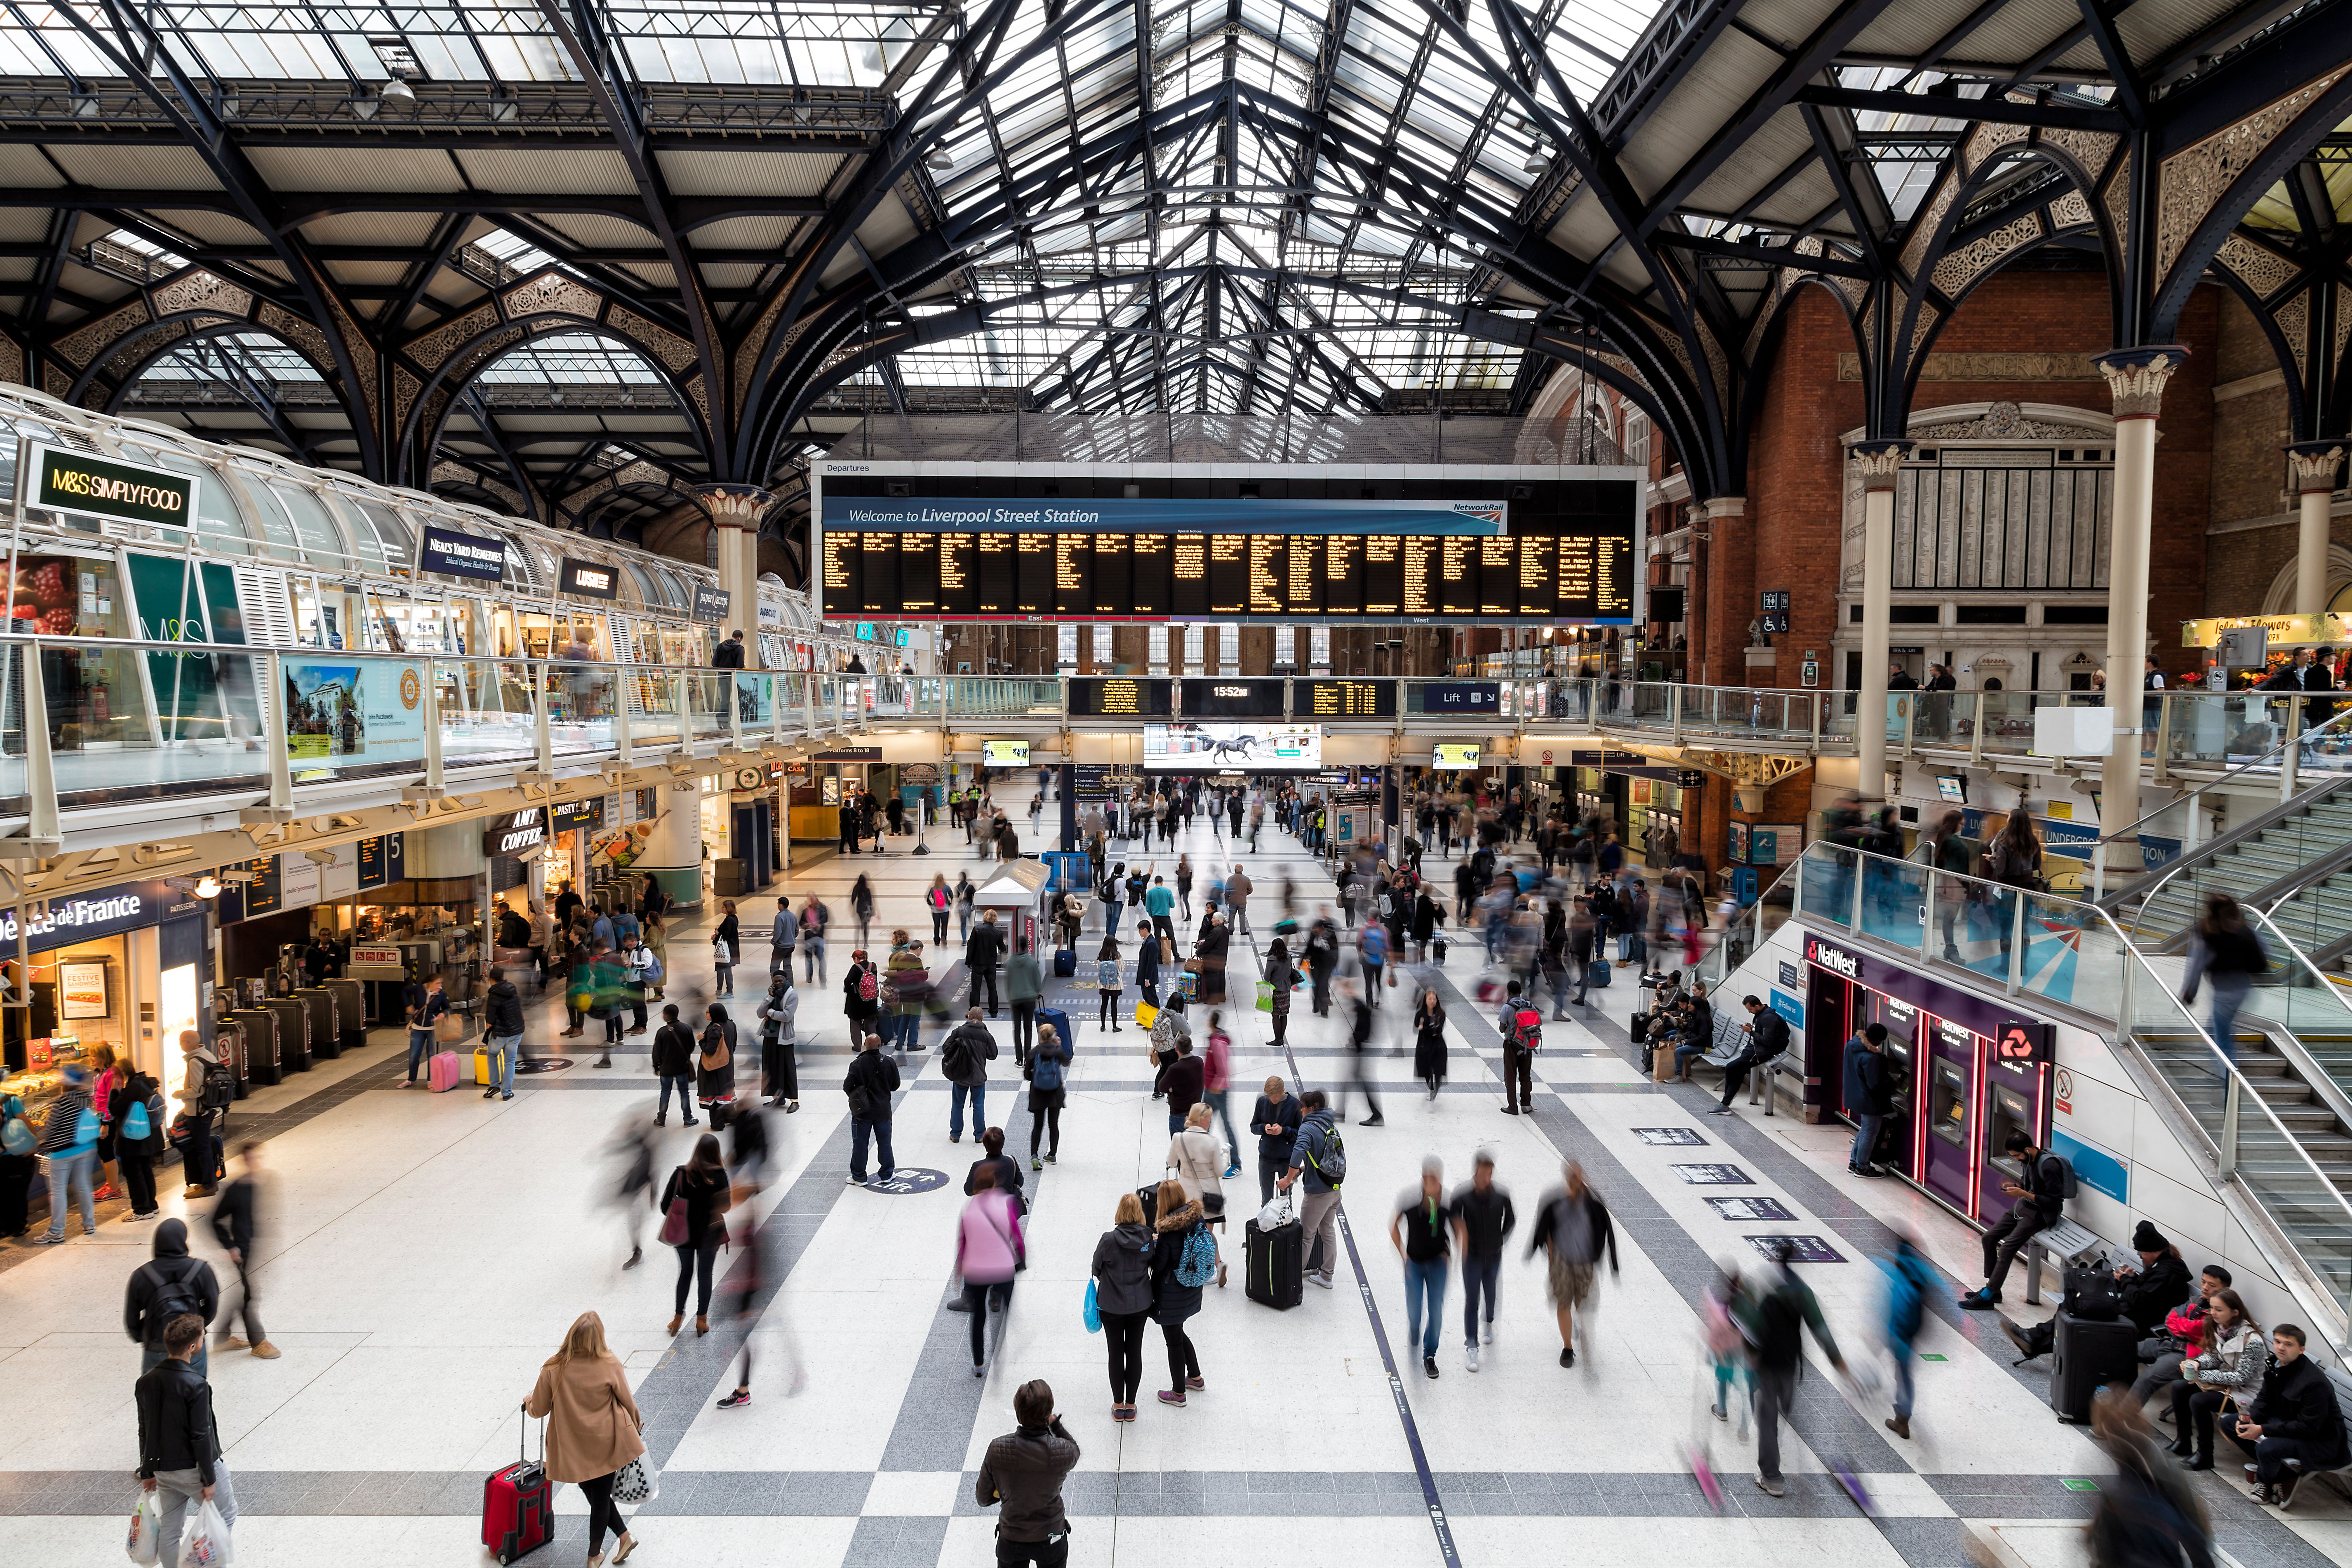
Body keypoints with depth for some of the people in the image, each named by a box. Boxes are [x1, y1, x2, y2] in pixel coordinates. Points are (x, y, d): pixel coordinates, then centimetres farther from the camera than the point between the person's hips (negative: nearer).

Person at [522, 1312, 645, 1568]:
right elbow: (628, 1402, -6)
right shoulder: (610, 1365, -18)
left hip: (573, 1448, 0)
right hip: (606, 1445, 0)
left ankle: (624, 1536, 24)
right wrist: (637, 1424, 15)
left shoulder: (553, 1369, -17)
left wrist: (528, 1402, 19)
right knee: (601, 1498, 17)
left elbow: (539, 1410, -5)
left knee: (596, 1496, 22)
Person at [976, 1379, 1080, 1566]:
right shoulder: (1062, 1452, -26)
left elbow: (983, 1499, -9)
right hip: (1051, 1536, -1)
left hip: (1010, 1538, 1)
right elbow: (1075, 1453, 1)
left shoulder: (998, 1450, -24)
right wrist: (1056, 1424, 6)